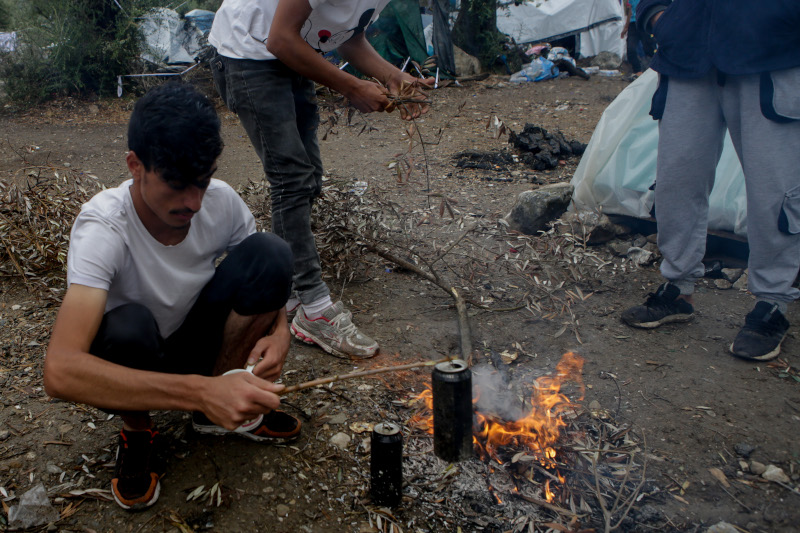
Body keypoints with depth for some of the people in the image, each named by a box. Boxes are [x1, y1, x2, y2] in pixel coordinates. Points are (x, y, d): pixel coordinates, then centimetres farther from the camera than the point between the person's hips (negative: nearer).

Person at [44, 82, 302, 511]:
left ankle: (233, 407, -1)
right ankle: (136, 431, -3)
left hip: (194, 342, 4)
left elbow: (267, 278, -1)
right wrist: (201, 391, -54)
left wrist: (279, 330, -25)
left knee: (270, 252, -20)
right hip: (129, 366, -3)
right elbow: (59, 372, -44)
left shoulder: (222, 202, -19)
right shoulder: (103, 226, -32)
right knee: (128, 326, -39)